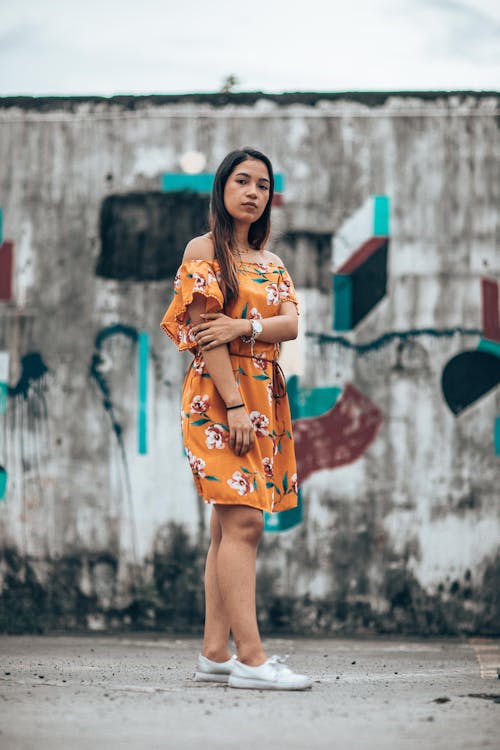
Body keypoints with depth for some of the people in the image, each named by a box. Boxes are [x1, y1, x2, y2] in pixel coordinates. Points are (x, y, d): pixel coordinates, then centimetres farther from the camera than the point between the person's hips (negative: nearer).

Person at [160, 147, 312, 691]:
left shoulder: (270, 262, 20)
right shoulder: (205, 249, -1)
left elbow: (290, 324, 3)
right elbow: (206, 333, -10)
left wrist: (245, 326, -17)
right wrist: (235, 405, -19)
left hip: (265, 397, 7)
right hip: (219, 398, -7)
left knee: (230, 528, 5)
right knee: (242, 522, -15)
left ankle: (215, 654, 6)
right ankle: (250, 658, -19)